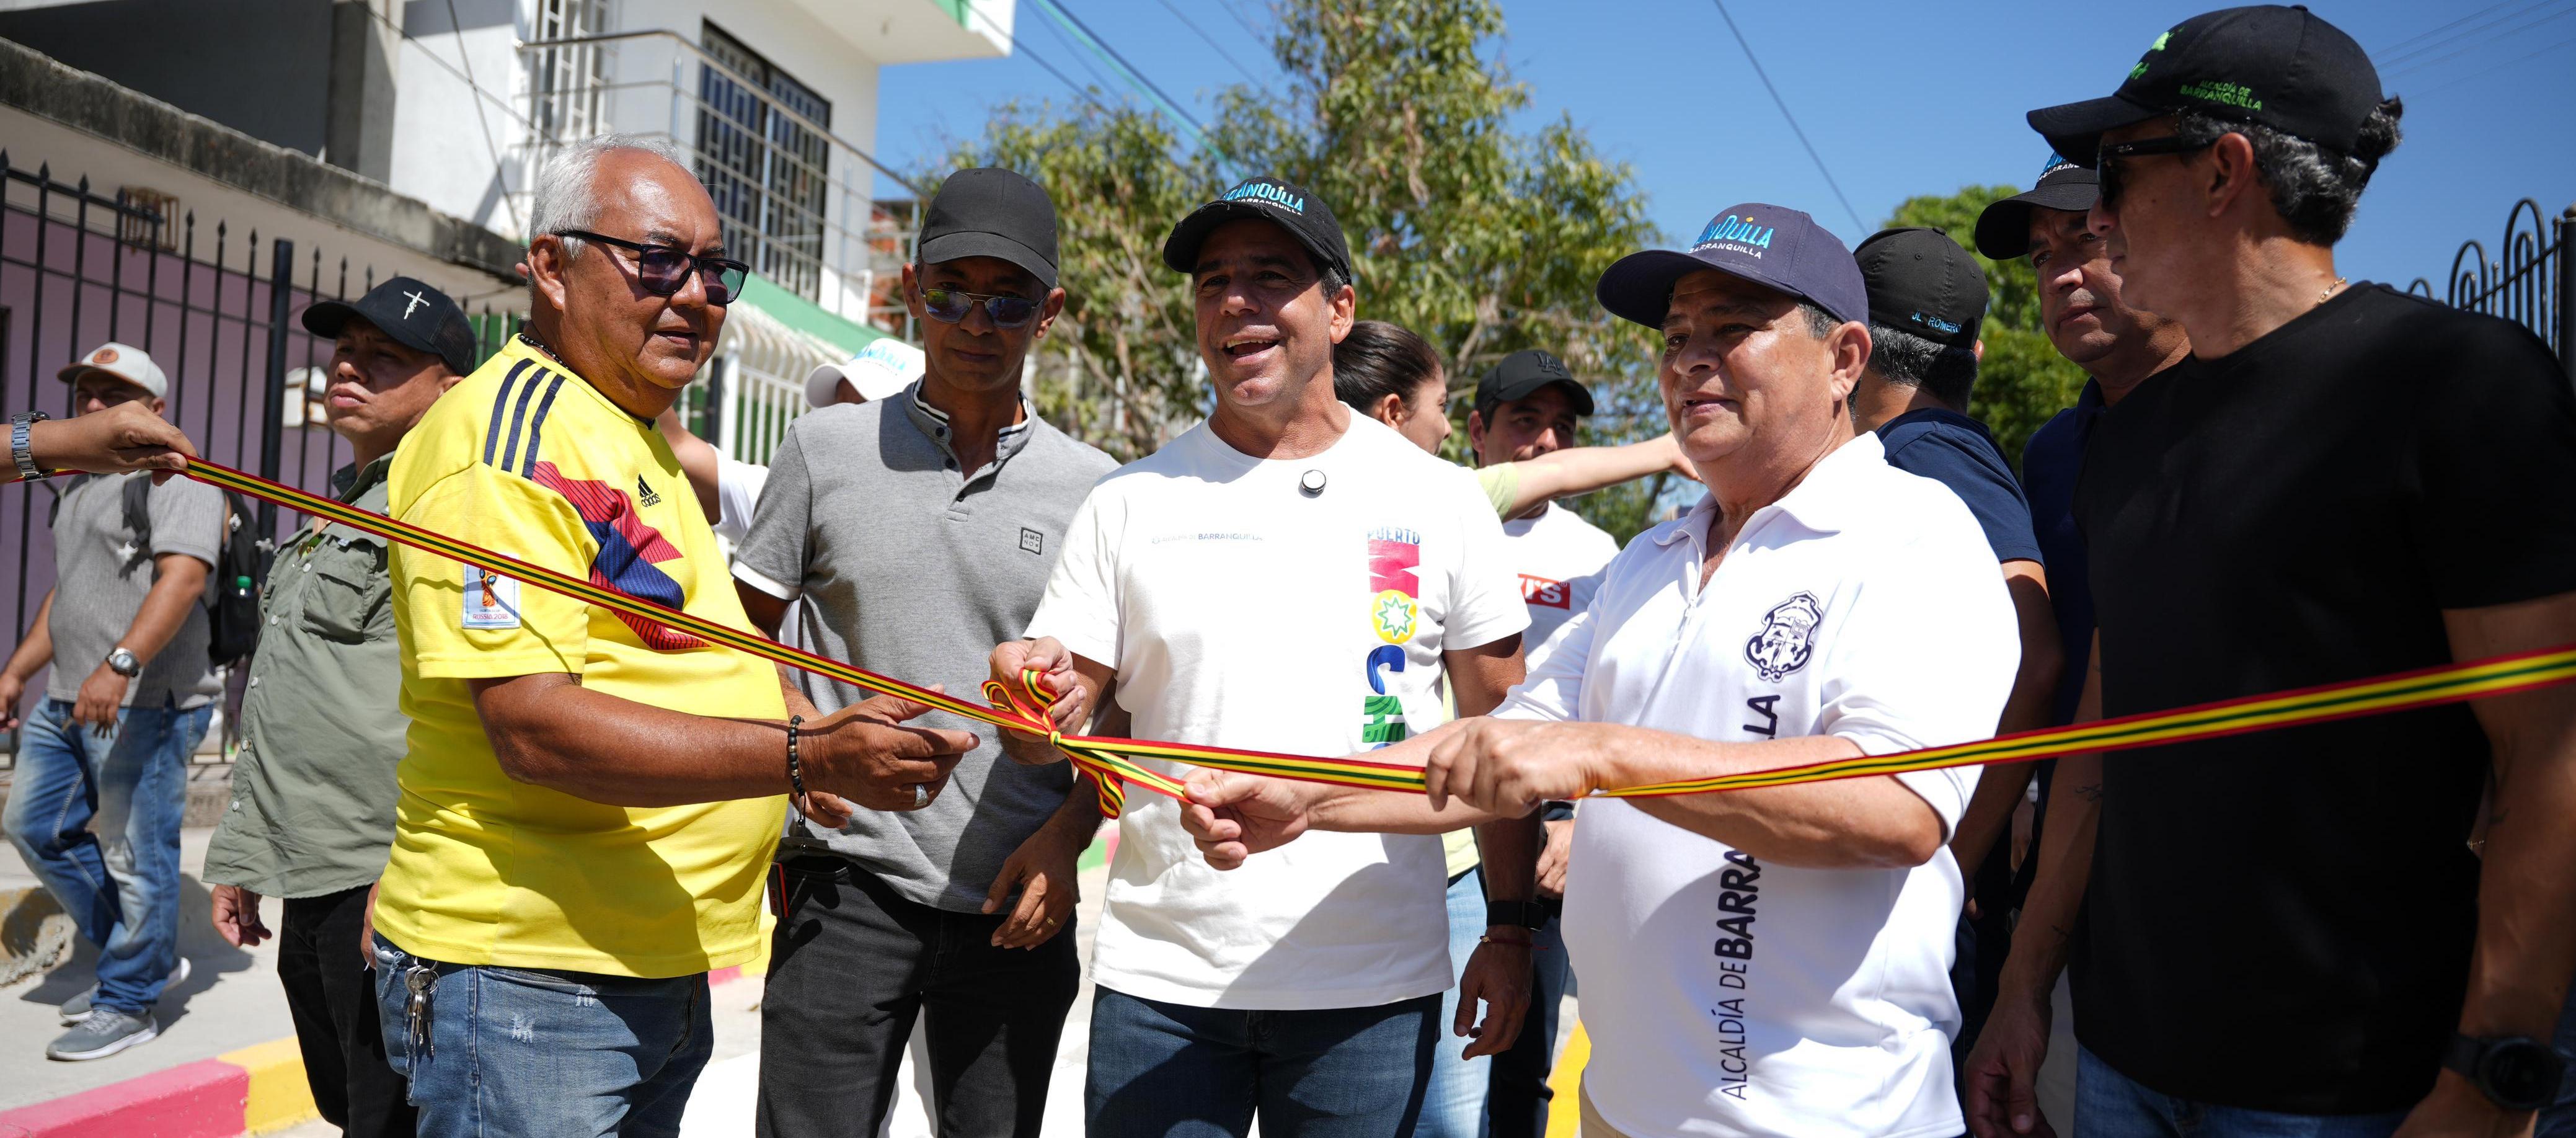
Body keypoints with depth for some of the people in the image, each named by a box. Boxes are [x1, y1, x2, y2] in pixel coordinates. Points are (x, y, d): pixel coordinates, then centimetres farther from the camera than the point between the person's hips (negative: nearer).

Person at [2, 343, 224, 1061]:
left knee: (136, 859, -4)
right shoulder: (82, 487, 22)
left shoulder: (175, 479, -10)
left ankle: (128, 1003, 9)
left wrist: (119, 665, -33)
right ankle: (147, 958, 25)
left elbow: (183, 577, -24)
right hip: (68, 703, 10)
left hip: (143, 707, -10)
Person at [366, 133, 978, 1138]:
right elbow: (535, 728, -24)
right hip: (525, 978, -9)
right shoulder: (506, 432, -15)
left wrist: (791, 723, 9)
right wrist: (806, 757, -29)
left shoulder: (638, 440, 17)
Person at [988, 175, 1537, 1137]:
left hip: (1375, 991, 0)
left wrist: (1512, 929, 0)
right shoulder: (1127, 504, 3)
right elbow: (1049, 738, 4)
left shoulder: (1440, 501, 1)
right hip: (1160, 981, 1)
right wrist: (1040, 700, -19)